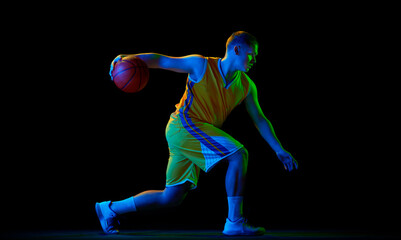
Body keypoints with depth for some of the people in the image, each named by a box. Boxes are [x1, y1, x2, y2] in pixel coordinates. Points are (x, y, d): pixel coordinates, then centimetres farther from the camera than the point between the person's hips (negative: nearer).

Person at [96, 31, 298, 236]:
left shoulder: (246, 87, 9)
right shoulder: (202, 65, -6)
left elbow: (260, 120, 15)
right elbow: (160, 60, -4)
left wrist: (279, 150, 11)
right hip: (183, 125, -7)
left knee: (171, 198, 6)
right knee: (238, 154, -20)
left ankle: (110, 209, 19)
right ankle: (234, 222, -17)